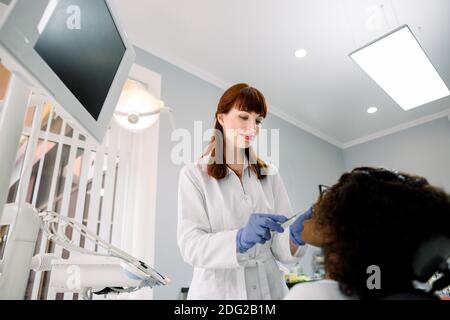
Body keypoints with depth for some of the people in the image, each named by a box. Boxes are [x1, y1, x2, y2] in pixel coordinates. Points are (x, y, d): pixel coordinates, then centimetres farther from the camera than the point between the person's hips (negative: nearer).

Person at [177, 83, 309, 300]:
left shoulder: (270, 175, 1)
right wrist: (241, 239, -33)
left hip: (269, 288, 3)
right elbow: (190, 245, -17)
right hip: (218, 290, -3)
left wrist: (295, 237, -24)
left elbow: (280, 248, -3)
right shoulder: (194, 174, -8)